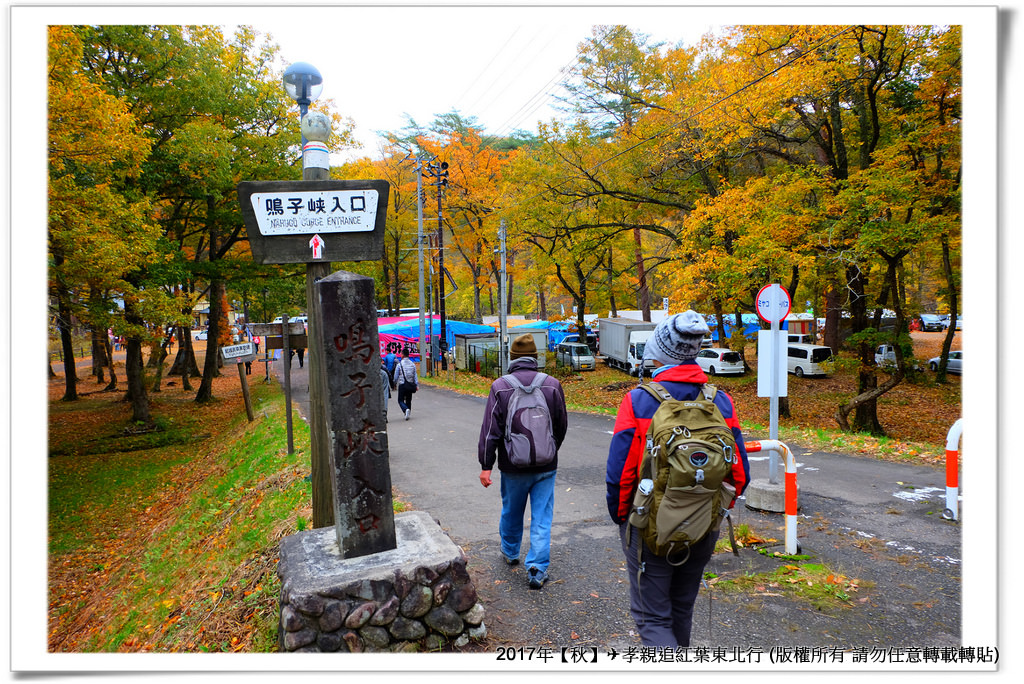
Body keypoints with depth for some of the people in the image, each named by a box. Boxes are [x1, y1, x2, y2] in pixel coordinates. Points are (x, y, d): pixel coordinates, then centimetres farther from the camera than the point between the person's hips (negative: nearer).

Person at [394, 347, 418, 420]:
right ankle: (408, 414, 17)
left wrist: (395, 384, 12)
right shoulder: (412, 364, 4)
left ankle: (406, 409, -22)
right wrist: (417, 385, 1)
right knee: (408, 400, 16)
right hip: (410, 385, 4)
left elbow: (396, 376, -3)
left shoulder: (399, 364, -9)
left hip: (402, 385, -4)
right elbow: (415, 375, 1)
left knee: (400, 400, 4)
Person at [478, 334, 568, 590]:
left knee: (511, 511, 21)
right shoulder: (552, 385, -6)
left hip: (513, 466, 0)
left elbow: (490, 430, -10)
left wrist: (486, 465, -3)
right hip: (545, 466, 0)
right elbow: (562, 426, 4)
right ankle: (538, 570, 5)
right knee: (541, 518, 7)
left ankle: (510, 552, 42)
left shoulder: (500, 387, -10)